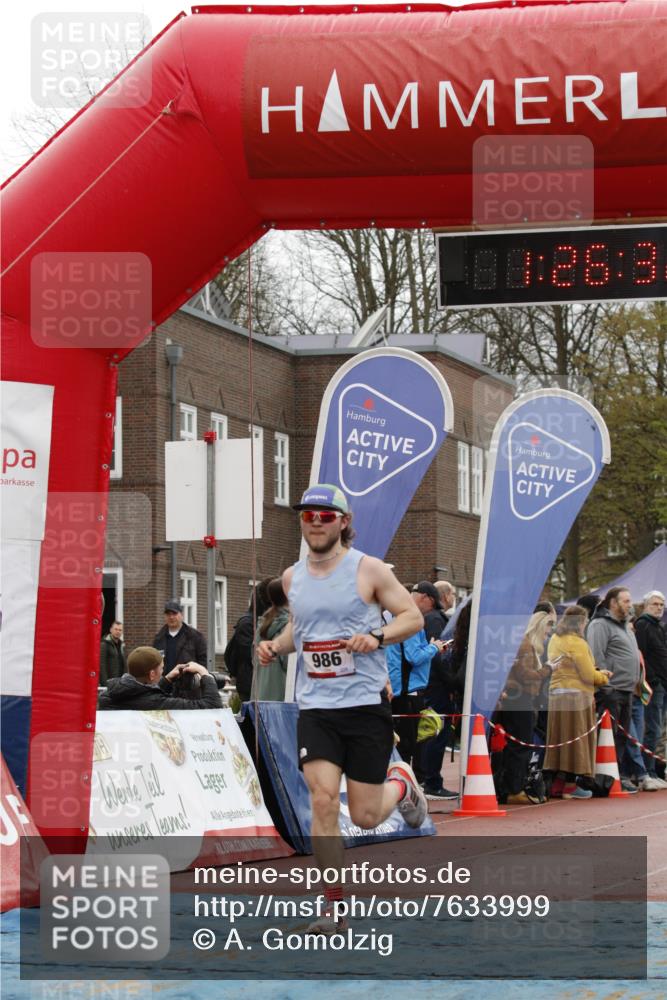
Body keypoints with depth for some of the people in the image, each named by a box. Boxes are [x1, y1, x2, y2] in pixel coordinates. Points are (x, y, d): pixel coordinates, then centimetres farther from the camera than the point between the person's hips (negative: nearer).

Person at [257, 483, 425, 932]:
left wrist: (377, 637, -18)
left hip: (367, 702, -3)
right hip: (315, 706, 3)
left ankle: (401, 782, 38)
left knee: (365, 816, 1)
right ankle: (334, 906, -6)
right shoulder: (292, 577, 9)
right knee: (322, 800, -14)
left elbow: (414, 616, -1)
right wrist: (276, 646, 6)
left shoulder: (368, 570, -4)